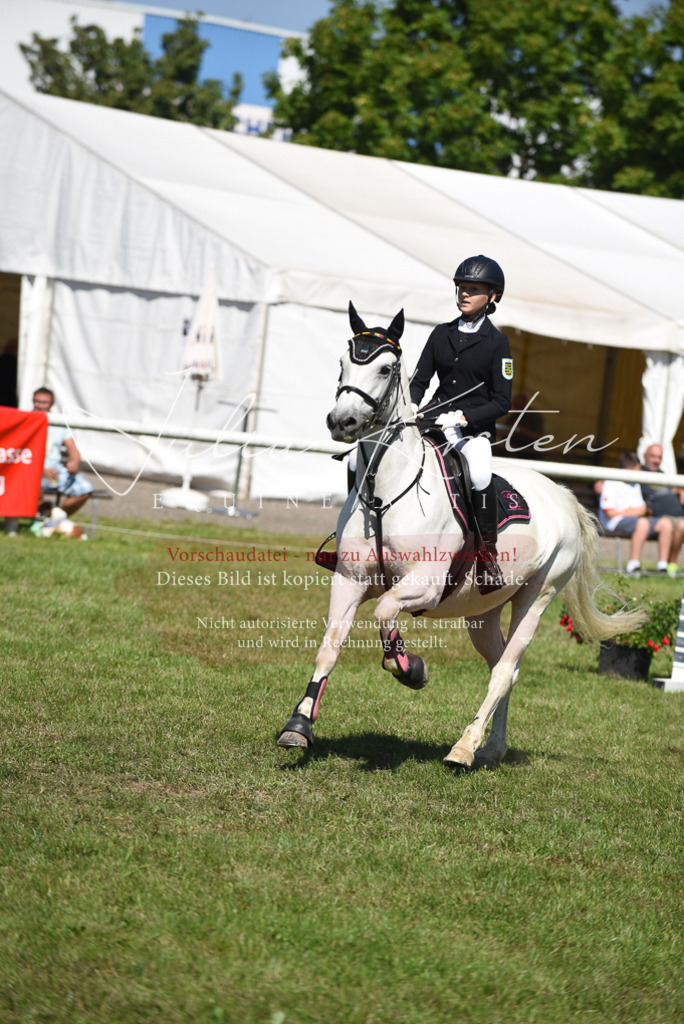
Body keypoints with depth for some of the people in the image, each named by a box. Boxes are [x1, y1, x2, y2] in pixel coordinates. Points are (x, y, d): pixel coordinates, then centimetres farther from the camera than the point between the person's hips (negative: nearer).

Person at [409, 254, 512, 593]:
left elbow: (501, 402, -5)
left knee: (479, 473, -35)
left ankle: (487, 552, -18)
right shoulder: (441, 334, 11)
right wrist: (410, 407, -8)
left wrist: (462, 417, -18)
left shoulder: (496, 342, -1)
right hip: (434, 418, 4)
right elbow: (419, 380, 13)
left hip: (476, 426, -4)